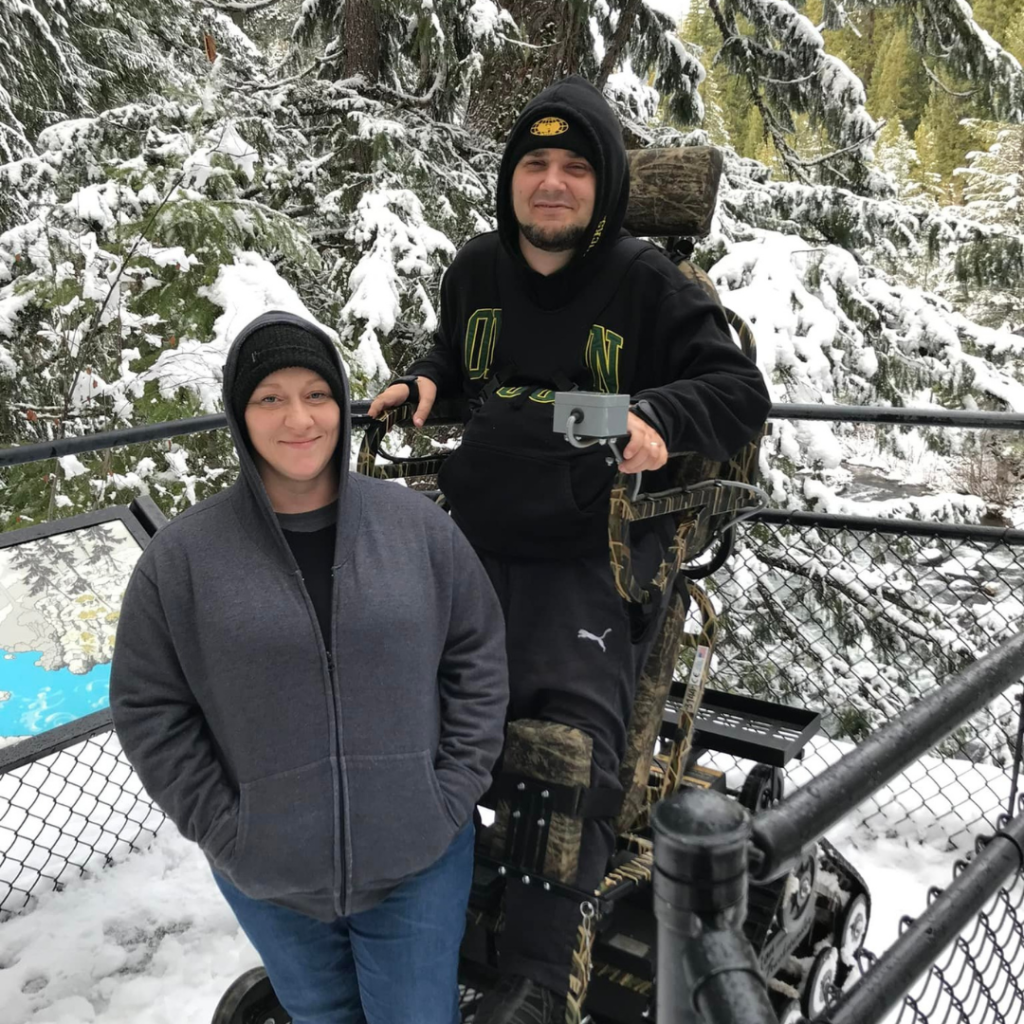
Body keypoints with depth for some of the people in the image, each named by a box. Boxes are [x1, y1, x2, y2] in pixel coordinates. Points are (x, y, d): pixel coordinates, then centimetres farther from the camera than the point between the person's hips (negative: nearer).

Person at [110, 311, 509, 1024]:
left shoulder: (419, 525, -7)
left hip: (419, 860, 0)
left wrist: (454, 791, -4)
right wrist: (222, 829, -7)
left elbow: (478, 659, 1)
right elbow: (148, 706, -4)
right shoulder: (182, 555, -10)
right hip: (268, 878, 0)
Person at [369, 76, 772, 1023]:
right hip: (470, 538, 5)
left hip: (593, 554, -5)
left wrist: (659, 417, -24)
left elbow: (740, 392, -5)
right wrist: (425, 379, 6)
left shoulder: (647, 282, -5)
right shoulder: (476, 269, 9)